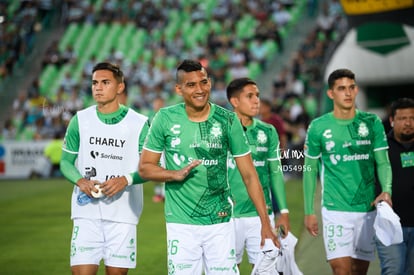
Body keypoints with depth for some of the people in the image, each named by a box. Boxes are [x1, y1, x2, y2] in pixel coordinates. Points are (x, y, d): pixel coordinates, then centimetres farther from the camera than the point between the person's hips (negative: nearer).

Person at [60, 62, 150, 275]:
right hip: (87, 212, 1)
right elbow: (66, 162, 11)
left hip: (123, 215, -1)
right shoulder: (80, 120, 6)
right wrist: (80, 181, -9)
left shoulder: (139, 123, 1)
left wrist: (126, 180, -17)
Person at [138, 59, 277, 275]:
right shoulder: (165, 119, -2)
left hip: (220, 222, 0)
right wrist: (175, 174, -16)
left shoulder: (227, 120, -2)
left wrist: (265, 223, -4)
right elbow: (145, 167, 4)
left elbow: (249, 175, 0)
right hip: (181, 223, 0)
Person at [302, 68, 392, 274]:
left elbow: (383, 162, 1)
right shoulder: (318, 127, -1)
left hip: (368, 209, 2)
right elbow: (310, 170, 6)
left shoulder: (372, 122, 3)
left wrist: (386, 190, -19)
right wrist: (309, 212, 3)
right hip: (335, 209, -2)